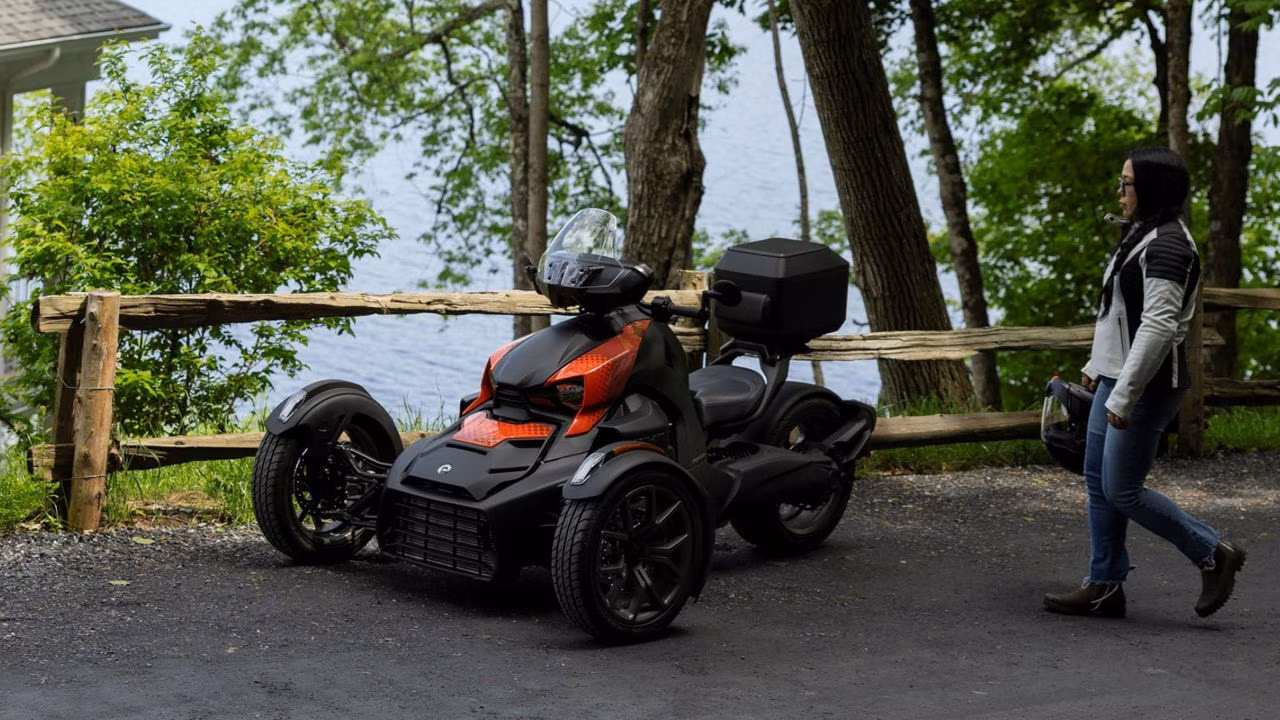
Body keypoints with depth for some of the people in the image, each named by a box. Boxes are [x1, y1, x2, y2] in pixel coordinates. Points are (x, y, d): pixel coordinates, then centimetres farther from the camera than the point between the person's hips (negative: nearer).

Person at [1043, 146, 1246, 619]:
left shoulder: (1167, 246, -19)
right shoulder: (1142, 235, 13)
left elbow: (1157, 327, -25)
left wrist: (1124, 396, -26)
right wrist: (1096, 367, 24)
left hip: (1146, 386, -10)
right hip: (1117, 378, 10)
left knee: (1122, 492, -4)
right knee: (1098, 482, 10)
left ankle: (1213, 554, 9)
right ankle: (1104, 587, 16)